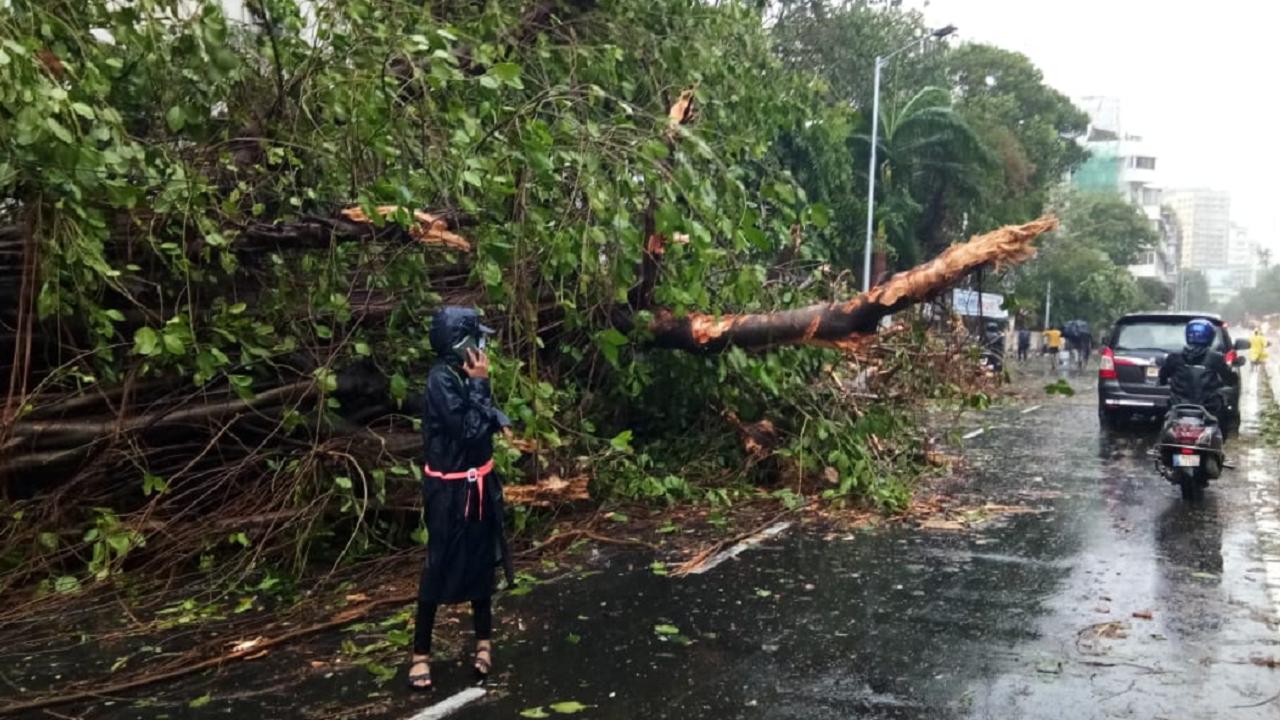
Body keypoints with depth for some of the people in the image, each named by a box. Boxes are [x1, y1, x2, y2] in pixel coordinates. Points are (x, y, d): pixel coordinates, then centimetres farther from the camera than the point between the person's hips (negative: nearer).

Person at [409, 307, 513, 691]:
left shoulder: (464, 376, 3)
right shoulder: (442, 378, -20)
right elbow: (468, 429, -25)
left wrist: (499, 419, -7)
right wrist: (479, 383, -19)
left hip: (477, 483, 8)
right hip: (449, 490, -8)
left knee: (482, 562, 15)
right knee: (440, 568, 0)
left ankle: (484, 641, 30)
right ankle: (421, 653, 11)